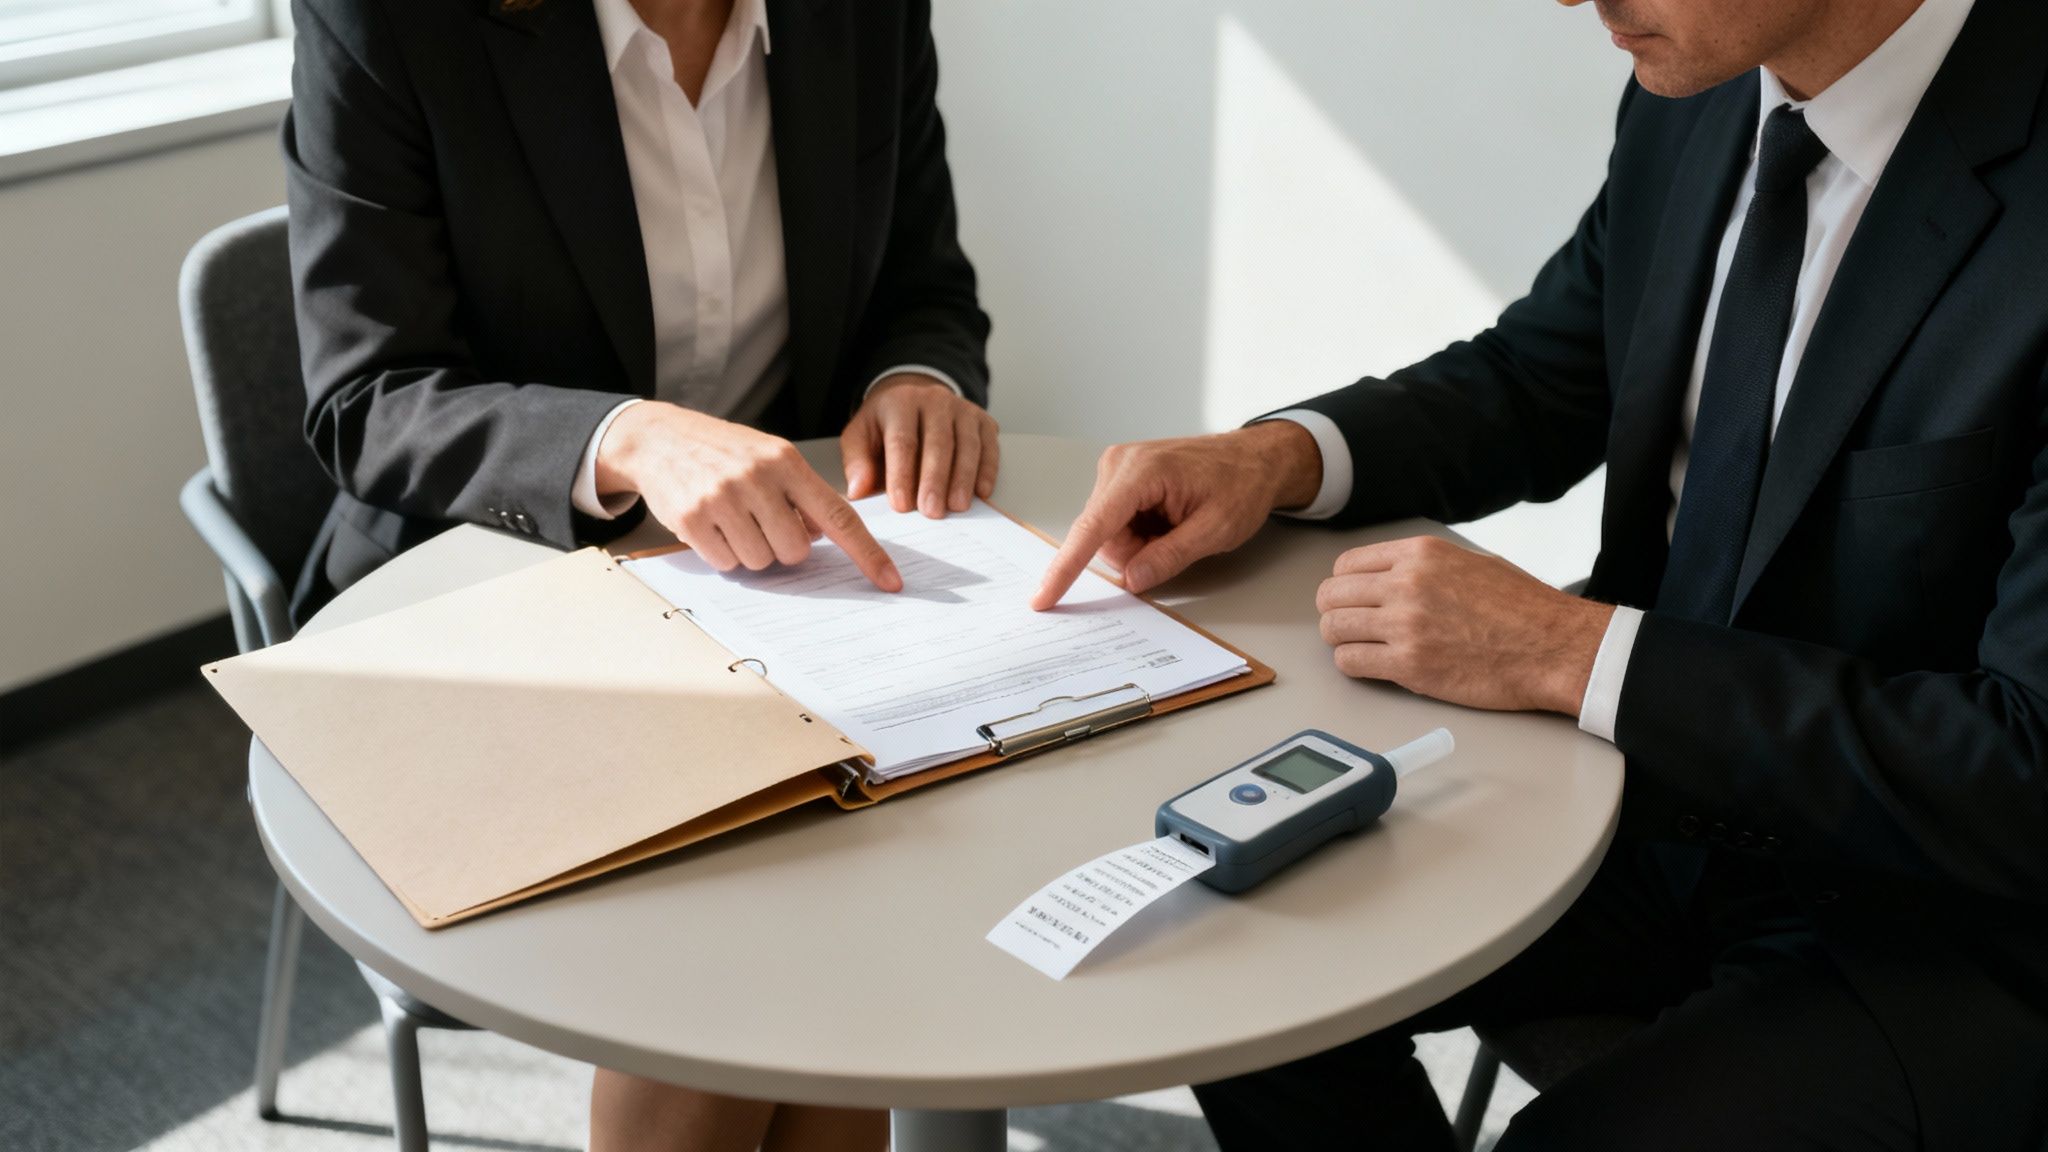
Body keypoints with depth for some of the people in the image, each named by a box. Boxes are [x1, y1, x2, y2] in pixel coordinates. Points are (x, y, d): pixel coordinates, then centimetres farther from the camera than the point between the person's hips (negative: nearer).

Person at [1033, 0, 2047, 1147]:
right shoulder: (1694, 101, -3)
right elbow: (1535, 383, 12)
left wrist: (1577, 654, -26)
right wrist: (1278, 454, -7)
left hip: (1945, 923, -6)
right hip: (1656, 796, 6)